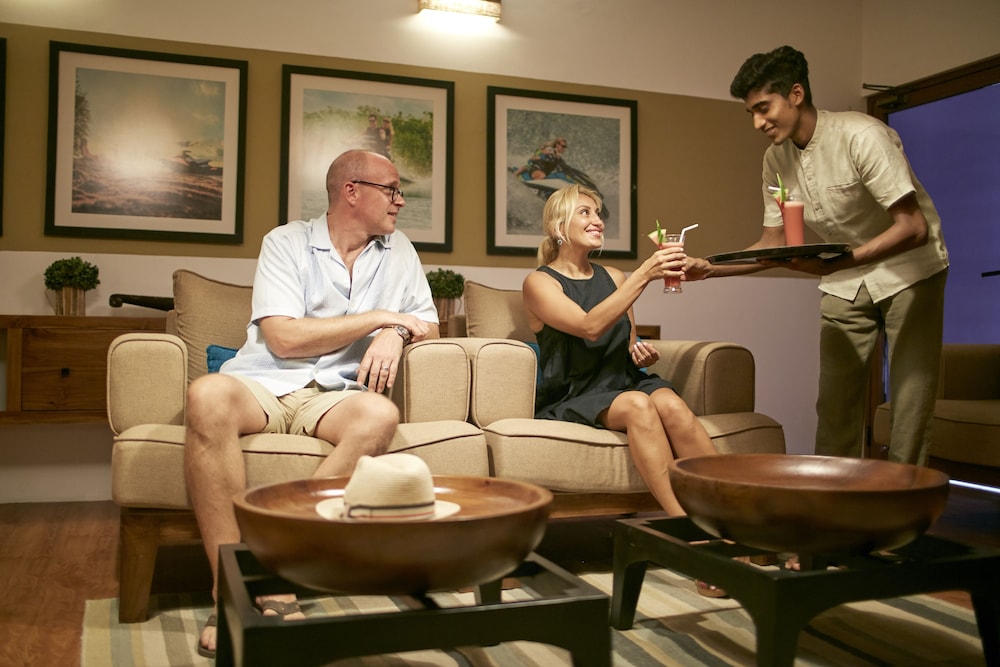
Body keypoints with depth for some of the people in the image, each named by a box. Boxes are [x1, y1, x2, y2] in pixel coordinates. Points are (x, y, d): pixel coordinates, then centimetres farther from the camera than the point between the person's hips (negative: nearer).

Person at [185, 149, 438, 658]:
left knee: (380, 415, -34)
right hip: (265, 385, -2)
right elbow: (284, 338, -10)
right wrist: (378, 316, -7)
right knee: (208, 396, -36)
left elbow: (427, 323, 19)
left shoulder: (398, 250, 16)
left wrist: (395, 334, -6)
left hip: (336, 394, 3)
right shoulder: (287, 242, 2)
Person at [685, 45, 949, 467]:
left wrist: (835, 264, -41)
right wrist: (710, 269, -14)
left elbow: (913, 226, -28)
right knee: (835, 401, 1)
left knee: (910, 402, -5)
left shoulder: (861, 136, -24)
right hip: (845, 279, 5)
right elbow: (774, 244, 1)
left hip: (909, 269, -5)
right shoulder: (776, 158, -5)